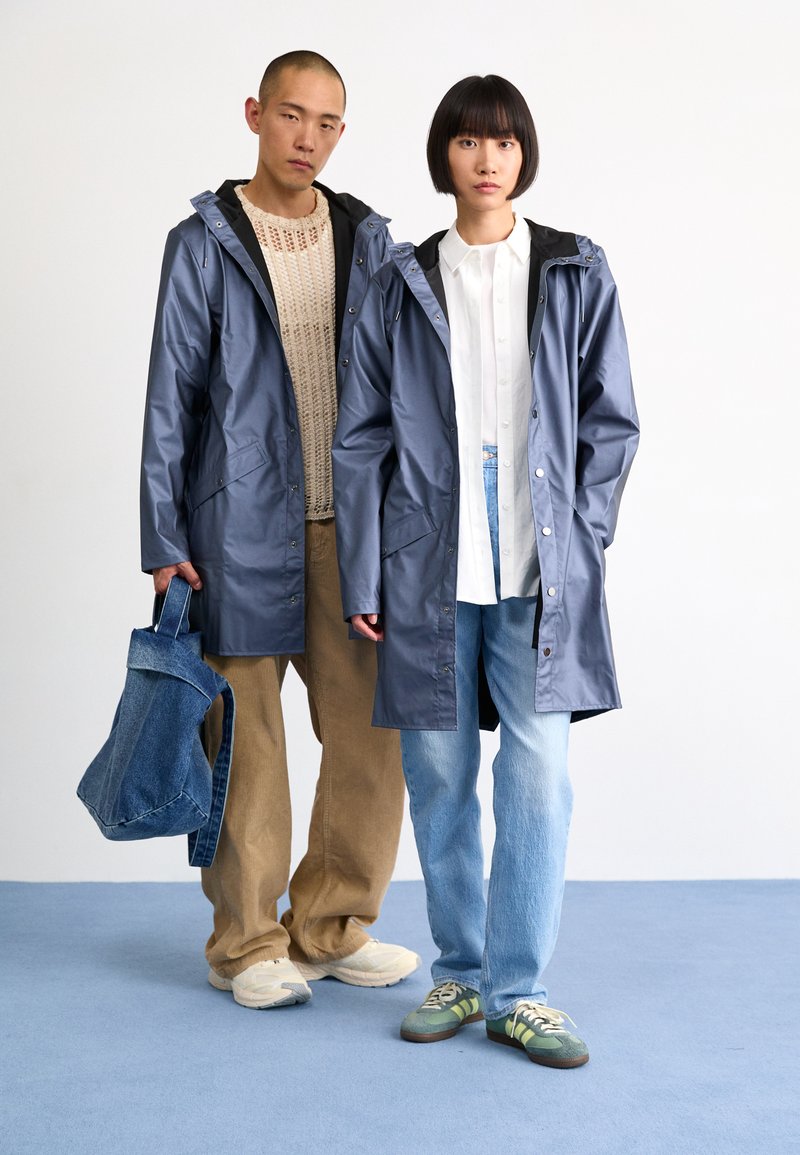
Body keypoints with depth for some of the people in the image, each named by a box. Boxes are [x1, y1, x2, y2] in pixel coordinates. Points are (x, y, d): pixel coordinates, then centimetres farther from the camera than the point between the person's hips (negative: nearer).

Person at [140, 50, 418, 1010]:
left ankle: (330, 927, 21)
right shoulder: (204, 245, 1)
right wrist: (165, 542, -5)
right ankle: (248, 942, 18)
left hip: (351, 531, 4)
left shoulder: (368, 242, 11)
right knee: (246, 741, 2)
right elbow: (170, 399, 0)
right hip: (243, 534, -3)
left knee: (373, 734, 4)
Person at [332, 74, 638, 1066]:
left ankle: (518, 991, 10)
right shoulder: (401, 285, 8)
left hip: (541, 572, 0)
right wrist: (362, 577, 0)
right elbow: (361, 437, 5)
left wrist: (579, 539, -2)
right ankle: (461, 973, 24)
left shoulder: (576, 275, 7)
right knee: (438, 774, 7)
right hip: (431, 566, 1)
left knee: (538, 778, -3)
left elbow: (611, 421, 8)